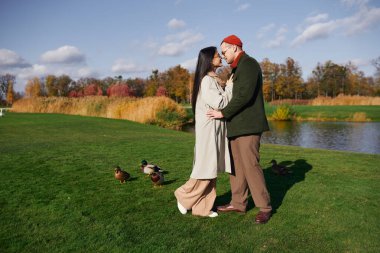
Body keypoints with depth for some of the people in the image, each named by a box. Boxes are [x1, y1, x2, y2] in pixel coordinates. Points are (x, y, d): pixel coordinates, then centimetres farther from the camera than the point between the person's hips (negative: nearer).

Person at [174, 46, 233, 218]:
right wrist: (230, 87, -8)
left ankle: (202, 208, 17)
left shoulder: (213, 80, 16)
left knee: (212, 169, 9)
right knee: (206, 168, -3)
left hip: (215, 129, 9)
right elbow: (219, 103, -19)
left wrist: (228, 87, 6)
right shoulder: (206, 80, -14)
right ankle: (184, 196, 17)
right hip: (208, 128, -9)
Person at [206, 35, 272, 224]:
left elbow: (245, 95, -22)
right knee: (236, 165, 11)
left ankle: (264, 207, 3)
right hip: (237, 126, 10)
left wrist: (223, 113, -18)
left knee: (251, 165, -8)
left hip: (248, 126, -10)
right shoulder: (239, 68, 21)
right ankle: (238, 203, 20)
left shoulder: (248, 64, -10)